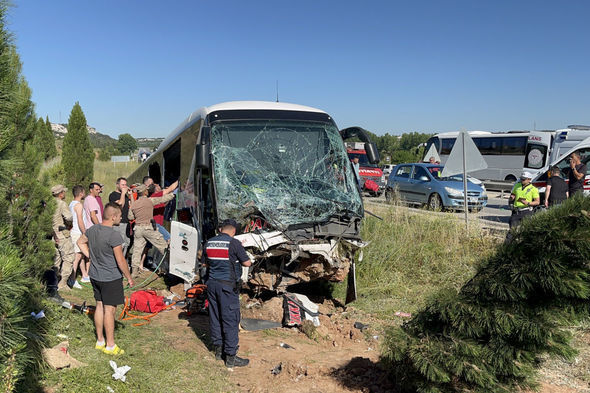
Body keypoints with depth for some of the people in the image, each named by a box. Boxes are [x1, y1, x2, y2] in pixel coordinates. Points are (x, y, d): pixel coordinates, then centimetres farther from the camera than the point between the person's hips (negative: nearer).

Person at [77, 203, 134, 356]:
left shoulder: (92, 229, 0)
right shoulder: (114, 235, -24)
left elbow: (80, 242, 19)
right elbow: (120, 261, -20)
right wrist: (129, 278, -8)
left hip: (95, 276, 8)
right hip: (111, 278, -8)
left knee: (100, 306, 17)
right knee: (109, 309, 2)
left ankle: (100, 341, 30)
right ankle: (110, 346, 13)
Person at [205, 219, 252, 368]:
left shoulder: (209, 243, 6)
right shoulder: (234, 243, -12)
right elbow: (247, 263, -7)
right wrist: (238, 260, 12)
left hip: (212, 283, 7)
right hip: (228, 285, -6)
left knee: (215, 317, 15)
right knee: (230, 319, 0)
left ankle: (218, 349, 27)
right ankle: (230, 357, 5)